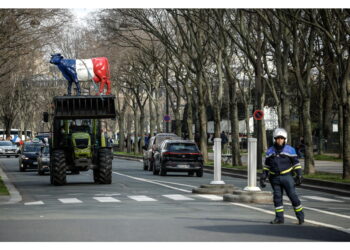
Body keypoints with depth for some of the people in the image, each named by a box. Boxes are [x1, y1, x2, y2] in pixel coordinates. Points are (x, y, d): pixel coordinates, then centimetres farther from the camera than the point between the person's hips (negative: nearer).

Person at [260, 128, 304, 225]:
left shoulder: (290, 150, -1)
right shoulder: (270, 151, 8)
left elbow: (296, 163, -1)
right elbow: (267, 165, 14)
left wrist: (299, 175, -8)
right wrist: (263, 177, 6)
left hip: (287, 177, -3)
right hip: (275, 178, 3)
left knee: (293, 196, -5)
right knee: (277, 197, 1)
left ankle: (300, 216, 5)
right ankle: (279, 218, 5)